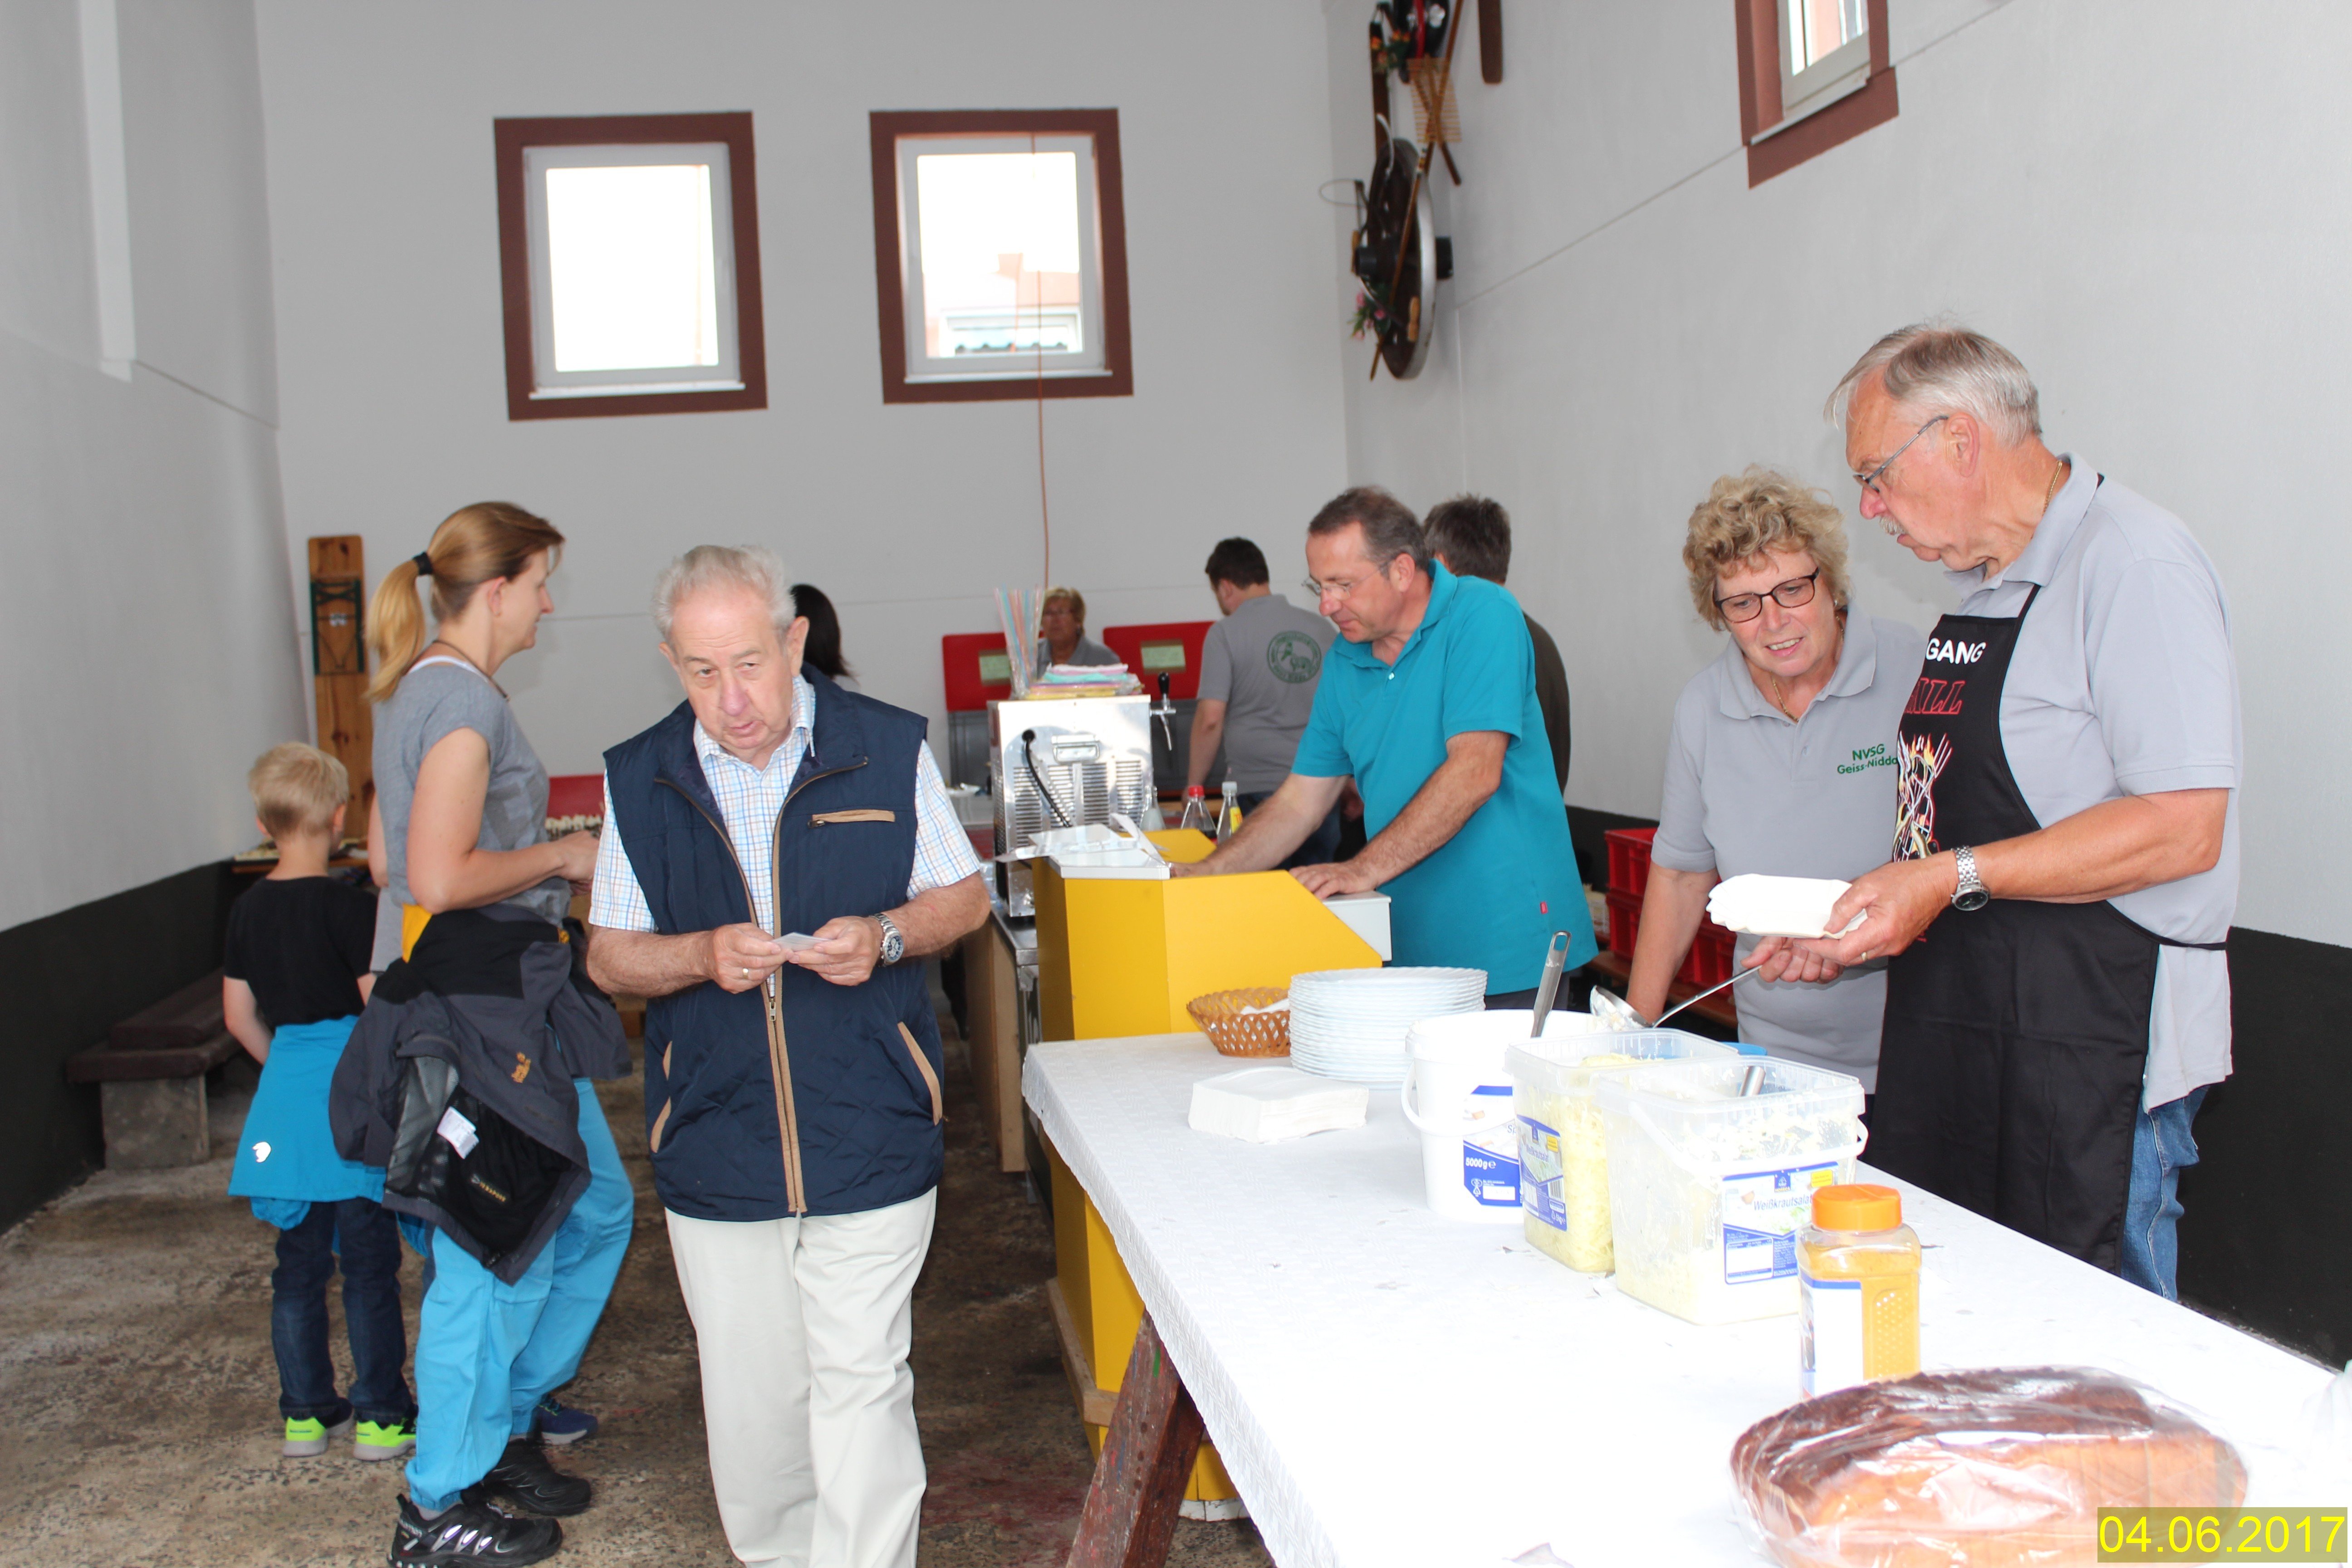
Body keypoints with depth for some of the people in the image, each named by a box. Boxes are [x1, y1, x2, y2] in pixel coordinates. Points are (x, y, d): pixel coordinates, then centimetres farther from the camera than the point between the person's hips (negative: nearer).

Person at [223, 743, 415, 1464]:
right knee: (369, 1261, 2)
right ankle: (381, 1416, 9)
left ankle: (306, 1412, 22)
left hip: (285, 1088, 6)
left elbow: (239, 1015, 13)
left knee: (299, 1261, 14)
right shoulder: (347, 904, -13)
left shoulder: (248, 909, 6)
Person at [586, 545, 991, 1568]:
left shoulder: (887, 748, -2)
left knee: (861, 1390, 0)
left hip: (870, 1140, -2)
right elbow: (610, 956, 6)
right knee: (750, 1404, 14)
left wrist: (884, 935, -15)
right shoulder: (639, 780, 2)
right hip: (716, 1149, 2)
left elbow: (964, 898, 6)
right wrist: (705, 955, -15)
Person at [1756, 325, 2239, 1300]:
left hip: (2094, 1051, -8)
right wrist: (1873, 909, 10)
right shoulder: (1976, 589, 15)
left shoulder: (2132, 562, -13)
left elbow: (2182, 829, -21)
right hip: (1950, 1033, 9)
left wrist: (1955, 878, -20)